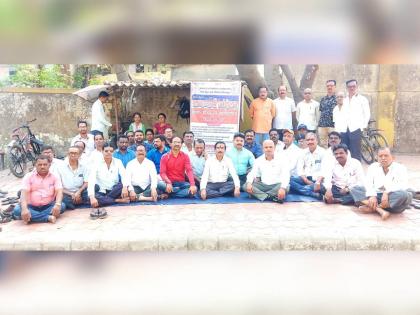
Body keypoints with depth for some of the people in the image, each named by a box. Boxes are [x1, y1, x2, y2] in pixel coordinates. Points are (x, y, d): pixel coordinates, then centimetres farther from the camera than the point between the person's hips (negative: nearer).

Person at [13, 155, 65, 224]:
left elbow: (59, 191, -10)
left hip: (48, 206, 0)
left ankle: (33, 217, -28)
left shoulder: (54, 177, 4)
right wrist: (24, 209, -29)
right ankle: (48, 217, -34)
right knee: (17, 210, -29)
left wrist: (57, 205, -32)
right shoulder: (29, 176, 3)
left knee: (62, 206, -27)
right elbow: (24, 193, -10)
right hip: (31, 207, 0)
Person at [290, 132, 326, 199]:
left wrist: (318, 182, -25)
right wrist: (307, 181, -13)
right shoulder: (303, 152, 11)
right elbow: (300, 169, 4)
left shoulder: (322, 152, 1)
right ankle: (314, 194, -34)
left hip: (318, 179, -4)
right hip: (305, 178, 4)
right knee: (289, 180, -26)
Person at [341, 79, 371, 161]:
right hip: (344, 130, 5)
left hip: (355, 130, -5)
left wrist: (363, 126, -3)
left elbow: (367, 114, 2)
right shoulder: (344, 100, 16)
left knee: (355, 153, -4)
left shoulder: (362, 99, 3)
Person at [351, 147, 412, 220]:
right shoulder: (373, 167, 11)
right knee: (355, 189, -15)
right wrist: (372, 195, -22)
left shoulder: (400, 168, 1)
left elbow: (403, 186, -16)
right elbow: (368, 183, -2)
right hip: (376, 196, 3)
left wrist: (387, 192, -32)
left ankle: (372, 208, -27)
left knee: (404, 194, -35)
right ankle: (380, 210, -34)